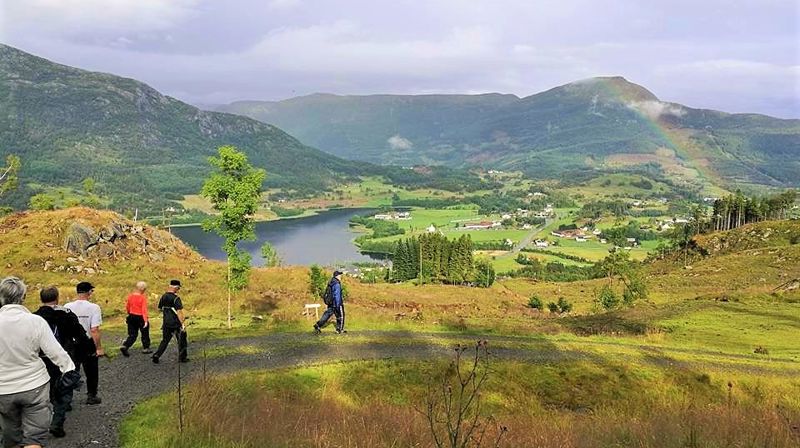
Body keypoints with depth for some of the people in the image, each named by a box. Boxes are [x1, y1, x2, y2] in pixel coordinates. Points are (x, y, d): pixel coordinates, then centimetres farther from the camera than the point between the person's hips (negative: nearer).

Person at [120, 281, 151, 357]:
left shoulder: (130, 296, 1)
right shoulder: (143, 297, -16)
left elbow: (127, 306, 13)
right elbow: (144, 309, -21)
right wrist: (146, 320, -23)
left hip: (131, 316, 5)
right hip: (140, 317, -5)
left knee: (132, 334, 12)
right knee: (145, 333, 15)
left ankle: (124, 346, -7)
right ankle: (145, 348, 25)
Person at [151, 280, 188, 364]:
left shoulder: (163, 297, 4)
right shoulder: (176, 298, -17)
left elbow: (160, 309, 15)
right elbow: (179, 312, -22)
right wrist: (183, 323, -21)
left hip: (166, 323, 6)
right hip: (176, 323, -6)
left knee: (165, 340, 14)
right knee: (181, 340, 9)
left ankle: (156, 355, 1)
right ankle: (182, 357, 16)